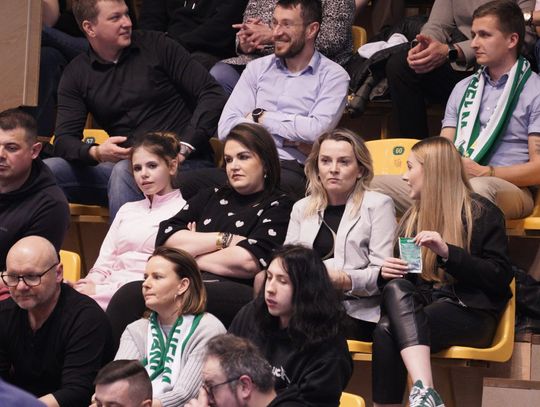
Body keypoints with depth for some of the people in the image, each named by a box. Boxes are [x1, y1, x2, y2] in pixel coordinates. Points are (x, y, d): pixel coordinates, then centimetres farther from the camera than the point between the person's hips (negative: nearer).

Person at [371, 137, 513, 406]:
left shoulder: (481, 213, 5)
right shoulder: (413, 217, 24)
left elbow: (501, 277, -5)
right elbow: (400, 275, 26)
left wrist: (448, 252, -15)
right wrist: (386, 272, 2)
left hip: (469, 311, -5)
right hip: (420, 302, 5)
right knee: (395, 288, -32)